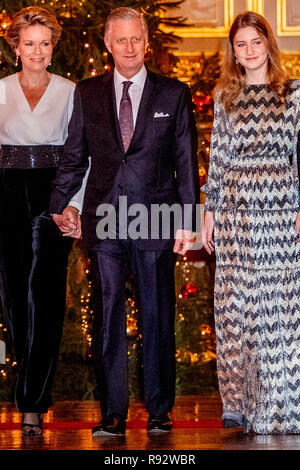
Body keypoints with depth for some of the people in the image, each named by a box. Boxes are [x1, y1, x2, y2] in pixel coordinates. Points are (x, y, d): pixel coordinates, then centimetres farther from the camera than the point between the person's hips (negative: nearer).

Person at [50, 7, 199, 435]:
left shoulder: (174, 94, 6)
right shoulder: (87, 94, 10)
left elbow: (186, 161, 5)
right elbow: (74, 155, 14)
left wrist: (187, 220, 0)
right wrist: (62, 203, 3)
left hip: (155, 221, -1)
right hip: (103, 220, 1)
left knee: (158, 316, 4)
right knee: (107, 316, 0)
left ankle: (159, 411, 14)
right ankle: (112, 412, 5)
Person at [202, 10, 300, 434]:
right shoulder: (225, 97, 12)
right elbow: (218, 156, 13)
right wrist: (210, 211, 9)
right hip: (235, 212, 2)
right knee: (234, 305, 0)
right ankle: (238, 403, 7)